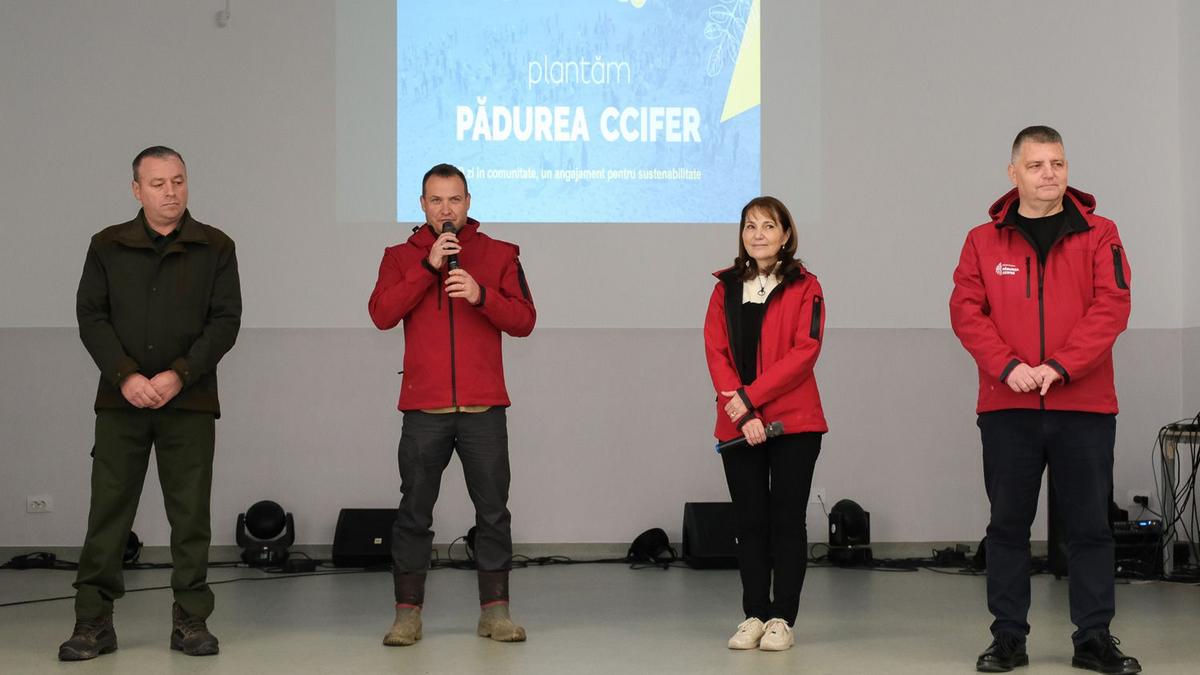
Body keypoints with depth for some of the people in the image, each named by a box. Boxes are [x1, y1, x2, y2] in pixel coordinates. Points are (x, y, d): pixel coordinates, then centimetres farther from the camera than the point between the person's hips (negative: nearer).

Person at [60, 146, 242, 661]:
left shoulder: (215, 248, 4)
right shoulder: (108, 246, 8)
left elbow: (225, 322, -2)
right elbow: (90, 317, 2)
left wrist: (178, 375, -13)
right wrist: (126, 376, -12)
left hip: (189, 402, -1)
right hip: (121, 401, 1)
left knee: (191, 515, 2)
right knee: (108, 510, 0)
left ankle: (190, 621, 10)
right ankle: (93, 622, 6)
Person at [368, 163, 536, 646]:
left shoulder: (499, 255, 9)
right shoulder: (401, 257, 9)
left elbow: (524, 320, 1)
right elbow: (381, 314, -7)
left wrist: (481, 295, -16)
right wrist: (428, 267, -13)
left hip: (484, 407, 0)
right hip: (424, 407, 0)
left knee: (493, 510, 3)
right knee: (414, 511, 2)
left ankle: (495, 610, 10)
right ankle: (407, 613, 9)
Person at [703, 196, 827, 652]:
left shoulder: (804, 288, 1)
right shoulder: (726, 289, 11)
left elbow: (805, 352, -10)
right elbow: (715, 353, 2)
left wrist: (751, 396, -16)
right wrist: (741, 412, -12)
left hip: (793, 424, -3)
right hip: (737, 426, 3)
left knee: (787, 519, 1)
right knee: (749, 521, 6)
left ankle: (782, 619, 6)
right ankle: (754, 615, 14)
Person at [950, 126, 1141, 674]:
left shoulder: (1099, 235, 4)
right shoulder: (984, 241, 7)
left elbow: (1111, 307, -6)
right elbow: (965, 310, -1)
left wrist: (1058, 367, -16)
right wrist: (1008, 366, -15)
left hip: (1084, 407, -1)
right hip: (1006, 407, 1)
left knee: (1089, 525, 4)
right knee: (1008, 525, 6)